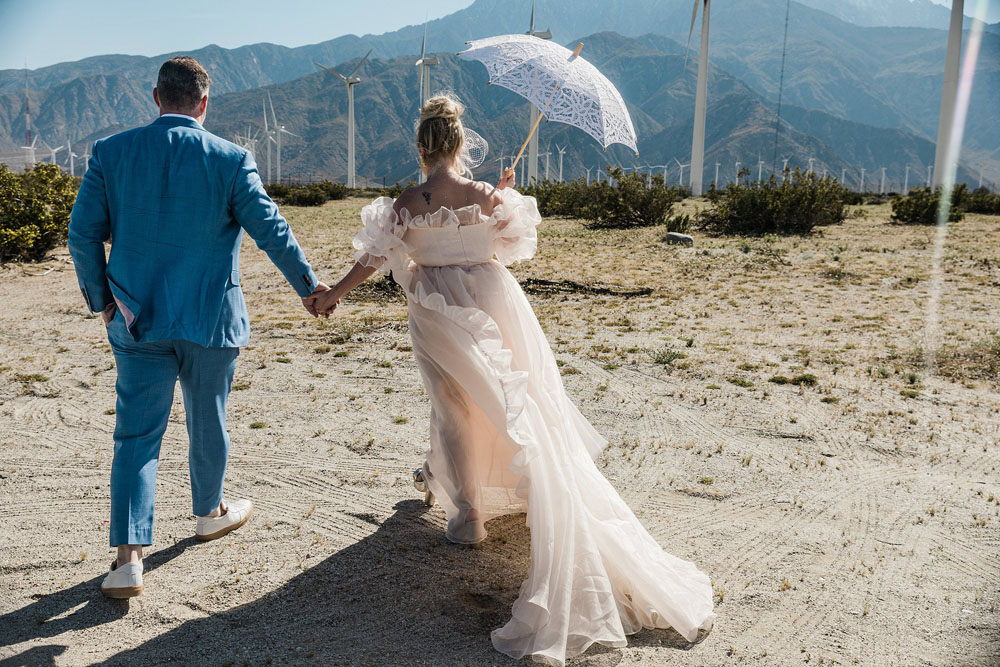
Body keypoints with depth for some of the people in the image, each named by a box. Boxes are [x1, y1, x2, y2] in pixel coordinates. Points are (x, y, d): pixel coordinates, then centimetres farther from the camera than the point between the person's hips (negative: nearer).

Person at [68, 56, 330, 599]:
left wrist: (100, 299, 14)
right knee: (207, 422, 18)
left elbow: (83, 235, 0)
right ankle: (211, 513, 39)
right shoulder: (230, 160, -9)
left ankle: (128, 558, 2)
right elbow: (271, 231, -5)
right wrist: (308, 286, 8)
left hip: (136, 320, 2)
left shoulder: (110, 153, -2)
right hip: (210, 321, -1)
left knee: (136, 435, 7)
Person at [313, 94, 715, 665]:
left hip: (441, 314, -1)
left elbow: (373, 258, -6)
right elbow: (516, 241, 7)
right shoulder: (489, 196, -8)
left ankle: (468, 513, 19)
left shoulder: (407, 206, -13)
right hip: (493, 303, 1)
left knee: (456, 404, 12)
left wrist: (334, 294, 8)